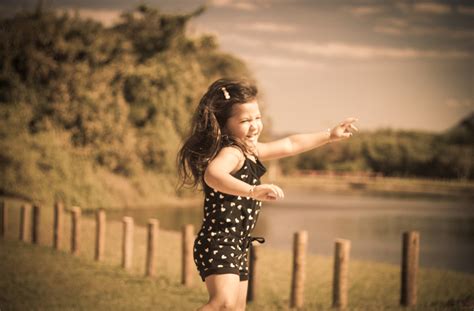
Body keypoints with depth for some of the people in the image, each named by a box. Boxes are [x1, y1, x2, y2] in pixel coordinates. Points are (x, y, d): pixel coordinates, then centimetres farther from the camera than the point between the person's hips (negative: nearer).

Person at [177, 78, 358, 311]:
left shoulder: (249, 150, 14)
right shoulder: (231, 152, -18)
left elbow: (290, 145, 29)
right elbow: (212, 175, -42)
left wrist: (330, 135, 37)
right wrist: (253, 191, -55)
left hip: (236, 246, 11)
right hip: (217, 242, -11)